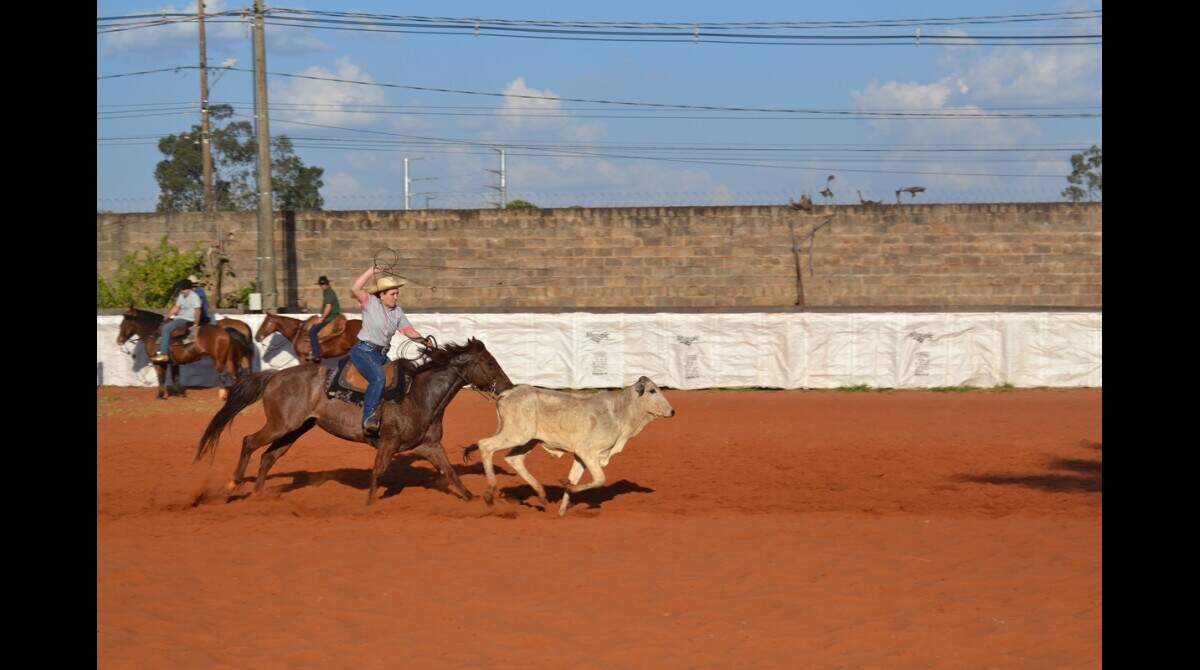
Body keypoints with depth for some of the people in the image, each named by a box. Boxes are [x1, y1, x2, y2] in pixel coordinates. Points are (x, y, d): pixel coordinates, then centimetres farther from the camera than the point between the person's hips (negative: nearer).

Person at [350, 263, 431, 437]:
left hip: (382, 354, 8)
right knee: (378, 378, -30)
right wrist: (372, 271, -20)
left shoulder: (397, 312, 12)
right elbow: (355, 289, -21)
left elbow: (409, 331, 10)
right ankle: (368, 421, -32)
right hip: (364, 351, -8)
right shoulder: (370, 302, -6)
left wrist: (423, 340, -9)